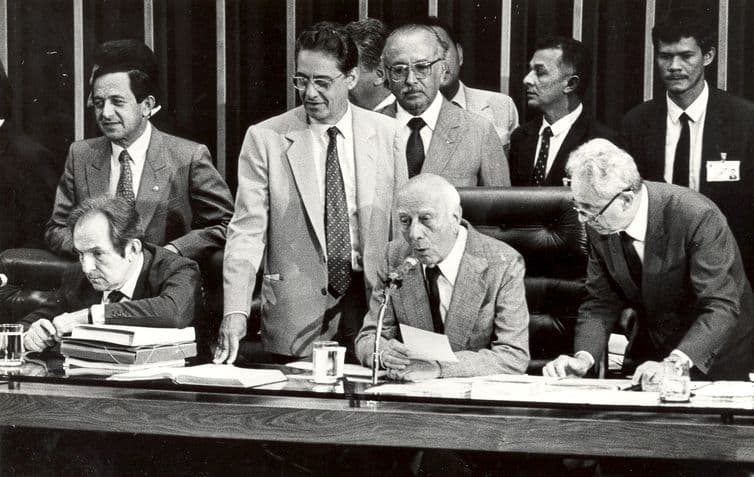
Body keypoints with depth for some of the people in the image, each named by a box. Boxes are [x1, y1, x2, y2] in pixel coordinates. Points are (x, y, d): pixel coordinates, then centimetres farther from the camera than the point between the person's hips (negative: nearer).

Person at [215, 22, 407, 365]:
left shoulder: (386, 135, 4)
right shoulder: (264, 138, -2)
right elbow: (247, 231, -7)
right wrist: (235, 312, -18)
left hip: (372, 304, 2)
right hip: (295, 318, -1)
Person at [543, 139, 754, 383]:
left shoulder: (698, 217, -24)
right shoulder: (599, 227, -7)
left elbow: (722, 307, -26)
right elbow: (600, 303, 0)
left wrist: (676, 363, -39)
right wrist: (584, 358, -18)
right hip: (649, 354, 4)